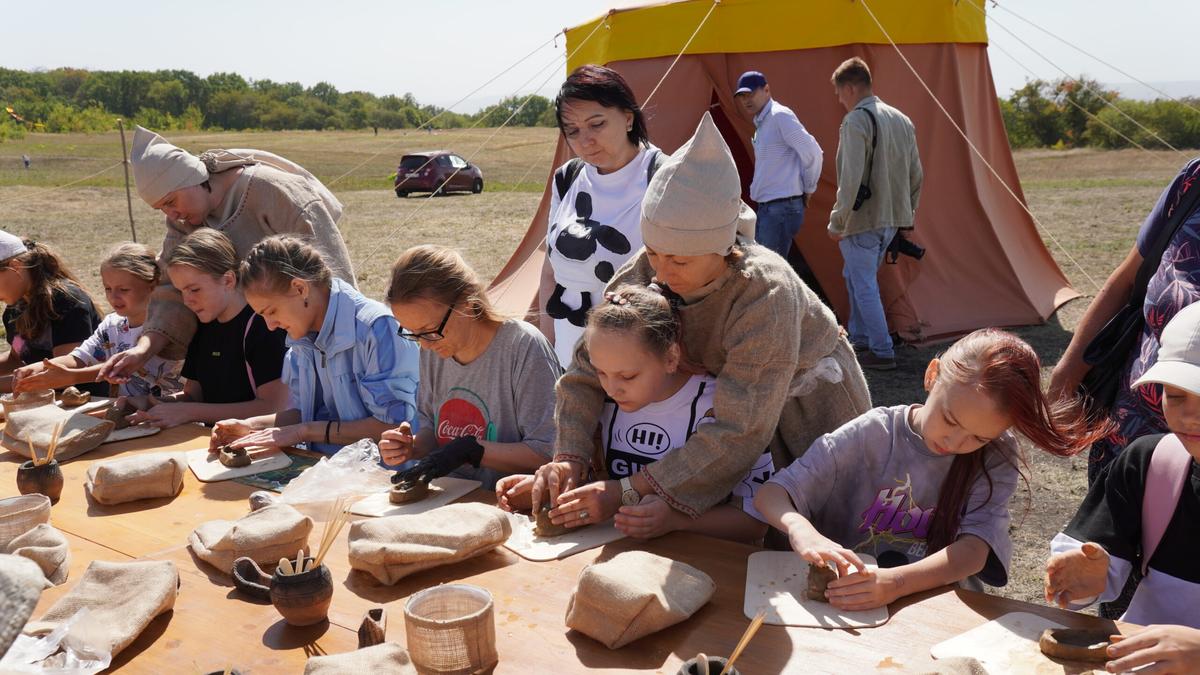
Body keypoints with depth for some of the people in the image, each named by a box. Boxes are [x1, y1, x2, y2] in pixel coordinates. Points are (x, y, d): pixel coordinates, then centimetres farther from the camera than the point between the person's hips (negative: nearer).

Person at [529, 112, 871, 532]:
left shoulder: (765, 292, -39)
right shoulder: (643, 274, -22)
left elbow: (742, 431, -40)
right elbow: (588, 370, -14)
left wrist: (630, 493, -42)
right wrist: (568, 458, -30)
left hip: (809, 401, -4)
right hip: (732, 396, 4)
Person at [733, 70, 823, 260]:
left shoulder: (779, 116, -14)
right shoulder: (761, 122, 15)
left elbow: (813, 153, -19)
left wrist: (809, 189, -7)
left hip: (782, 208, -10)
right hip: (767, 208, 10)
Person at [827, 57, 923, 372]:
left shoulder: (855, 121, -14)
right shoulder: (901, 120, 12)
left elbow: (851, 179, -21)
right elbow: (916, 175, 16)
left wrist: (837, 222, -15)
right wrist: (906, 213, 24)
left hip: (863, 219, -9)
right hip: (893, 219, 9)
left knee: (864, 286, 1)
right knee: (855, 276, 22)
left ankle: (882, 352, 4)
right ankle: (859, 339, 30)